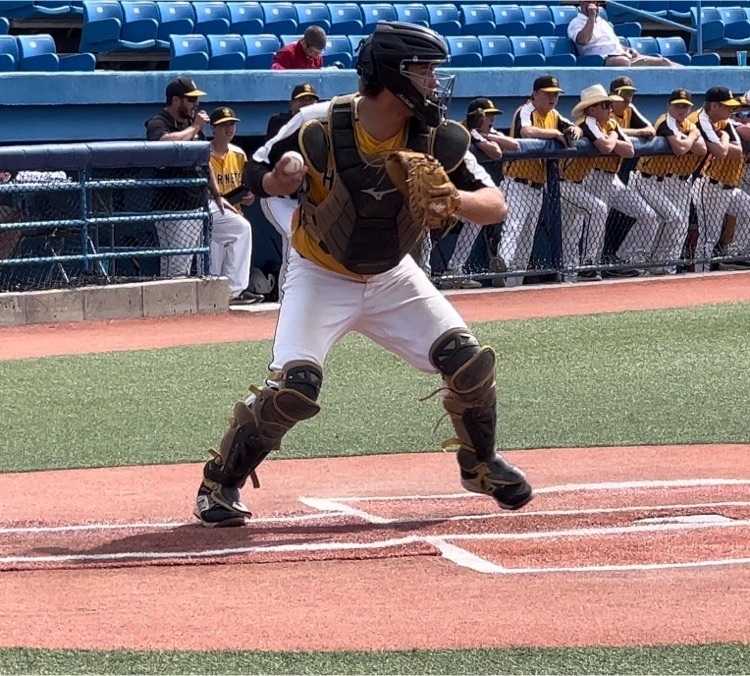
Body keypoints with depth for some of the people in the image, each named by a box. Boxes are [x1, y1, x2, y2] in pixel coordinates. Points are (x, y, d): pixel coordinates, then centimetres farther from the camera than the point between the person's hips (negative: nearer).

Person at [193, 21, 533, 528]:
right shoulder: (320, 128, -25)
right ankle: (221, 482, -2)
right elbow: (254, 176, -11)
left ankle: (480, 463, 22)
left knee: (470, 363, -7)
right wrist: (275, 183, -35)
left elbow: (496, 205, -16)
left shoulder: (437, 138, -17)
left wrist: (456, 200, -37)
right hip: (321, 277, -4)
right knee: (295, 384, -23)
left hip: (393, 277, 4)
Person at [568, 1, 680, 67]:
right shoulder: (576, 23, 8)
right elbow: (583, 40, -14)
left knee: (662, 62, -6)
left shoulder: (603, 22, 33)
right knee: (622, 61, -44)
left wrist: (626, 49, 13)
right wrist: (592, 17, -5)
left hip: (623, 55, 8)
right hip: (604, 59, -8)